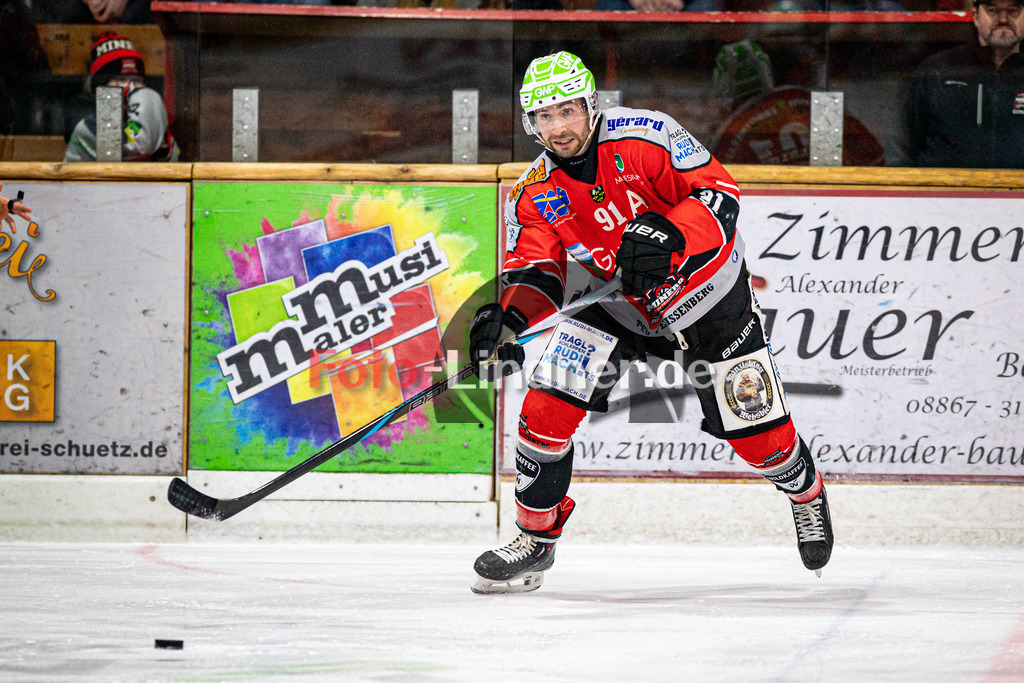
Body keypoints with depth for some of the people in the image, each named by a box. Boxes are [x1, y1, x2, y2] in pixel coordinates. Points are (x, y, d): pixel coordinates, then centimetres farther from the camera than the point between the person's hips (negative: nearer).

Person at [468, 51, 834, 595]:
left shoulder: (644, 136, -23)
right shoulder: (535, 194, -10)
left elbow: (719, 193, -23)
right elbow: (534, 269, -13)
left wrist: (667, 235, -40)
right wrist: (509, 317, -35)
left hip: (707, 294, -3)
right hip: (617, 305, 3)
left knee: (756, 432, 1)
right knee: (546, 410, -14)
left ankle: (807, 494, 36)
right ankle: (536, 539, 4)